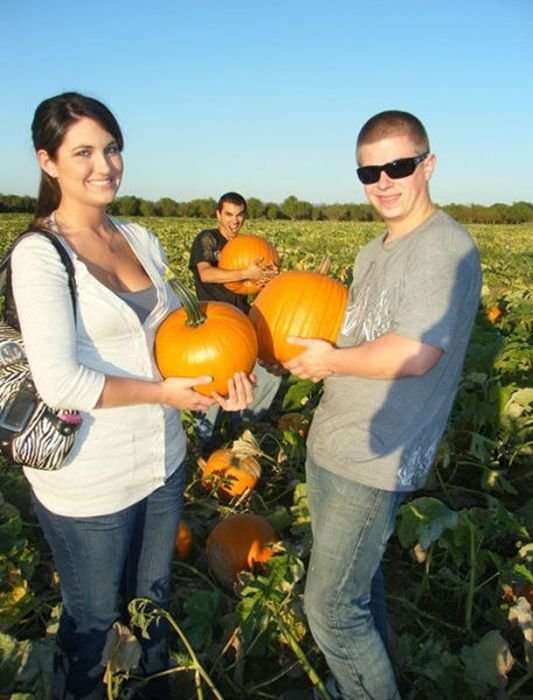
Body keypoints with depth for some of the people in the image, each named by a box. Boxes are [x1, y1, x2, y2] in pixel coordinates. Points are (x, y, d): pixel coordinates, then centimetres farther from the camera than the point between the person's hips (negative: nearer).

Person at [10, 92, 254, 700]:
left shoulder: (142, 239, 4)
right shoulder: (40, 254, -16)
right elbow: (60, 383, -23)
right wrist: (163, 392, -17)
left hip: (162, 461, 6)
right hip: (88, 482, -6)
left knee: (152, 599, 25)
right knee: (93, 620, 17)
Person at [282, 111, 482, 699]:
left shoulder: (445, 247, -16)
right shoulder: (374, 251, 13)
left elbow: (413, 354, -26)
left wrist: (331, 361, -13)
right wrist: (307, 349, 2)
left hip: (374, 462, -9)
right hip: (329, 444, 9)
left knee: (331, 608, 1)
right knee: (355, 581, 24)